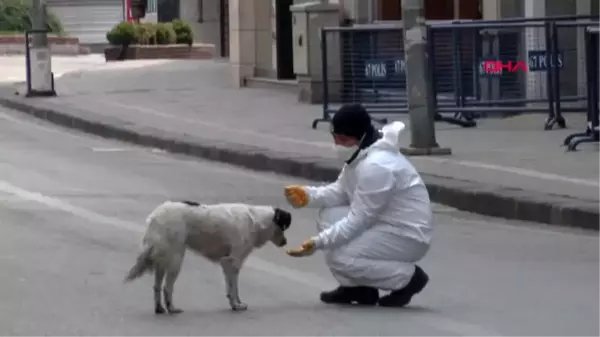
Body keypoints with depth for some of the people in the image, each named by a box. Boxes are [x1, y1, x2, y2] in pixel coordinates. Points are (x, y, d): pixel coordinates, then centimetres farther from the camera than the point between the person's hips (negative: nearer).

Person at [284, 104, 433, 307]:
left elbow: (357, 221, -26)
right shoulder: (361, 155, 4)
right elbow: (340, 192, 9)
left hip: (408, 236, -10)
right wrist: (307, 195, -10)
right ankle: (358, 287, 8)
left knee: (339, 258, -21)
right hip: (385, 224, 10)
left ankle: (408, 277, -5)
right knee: (329, 216, 3)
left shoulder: (376, 166, -28)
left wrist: (318, 243, -27)